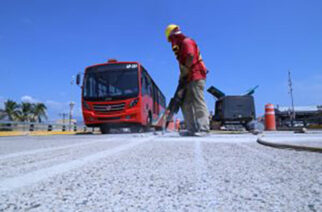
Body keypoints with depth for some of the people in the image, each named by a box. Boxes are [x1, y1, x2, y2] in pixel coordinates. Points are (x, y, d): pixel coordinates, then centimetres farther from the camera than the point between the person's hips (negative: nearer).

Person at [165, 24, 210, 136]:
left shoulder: (187, 42, -3)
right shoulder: (181, 46, 25)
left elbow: (190, 58, -19)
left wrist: (183, 75, -14)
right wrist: (182, 78, 9)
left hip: (196, 77, -10)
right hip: (189, 79, 10)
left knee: (198, 103, -13)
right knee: (186, 104, 5)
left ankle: (203, 129, -12)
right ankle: (192, 129, 6)